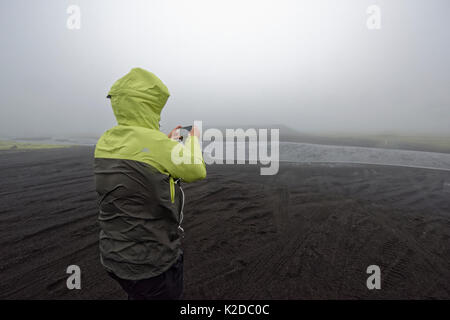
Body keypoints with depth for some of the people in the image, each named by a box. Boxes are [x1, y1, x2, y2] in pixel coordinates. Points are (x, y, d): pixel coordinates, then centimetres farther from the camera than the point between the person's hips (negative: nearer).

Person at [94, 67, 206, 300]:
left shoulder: (105, 142, -2)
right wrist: (193, 139, 5)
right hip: (153, 263, -7)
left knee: (137, 296, 30)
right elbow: (197, 171, -13)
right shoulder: (156, 143, -26)